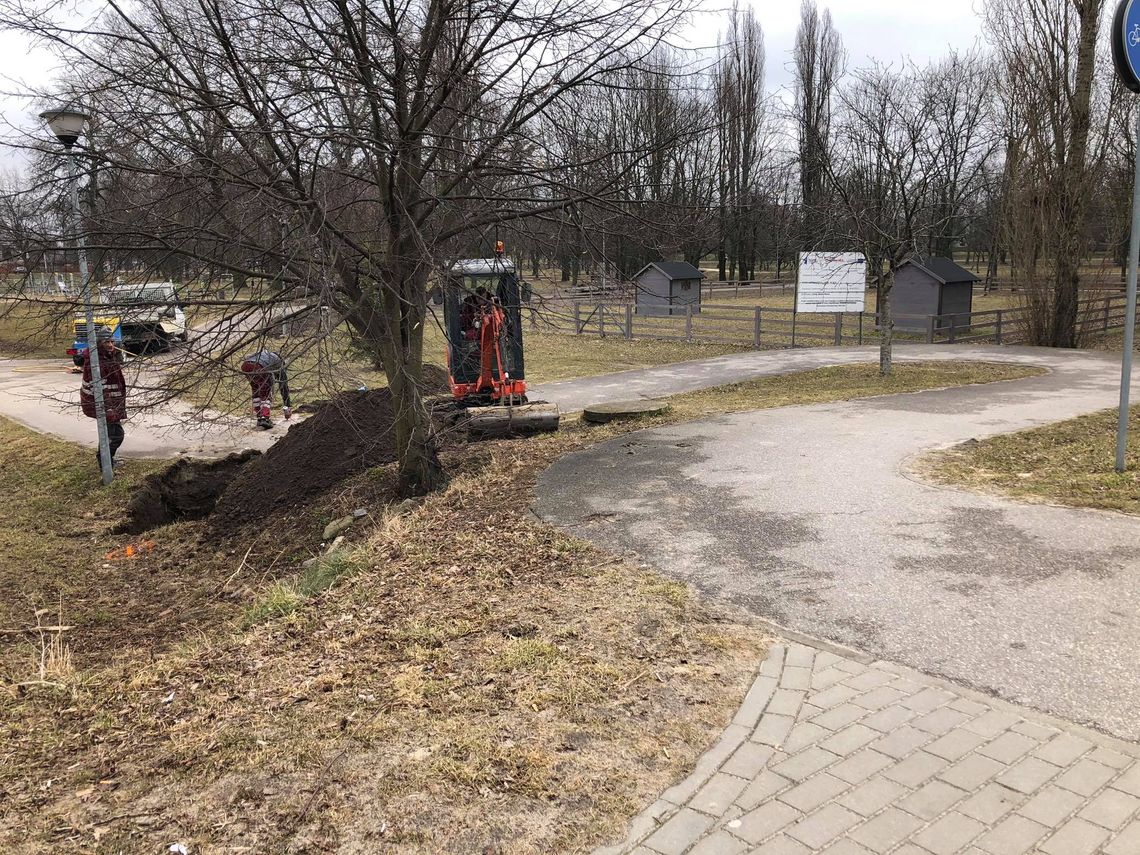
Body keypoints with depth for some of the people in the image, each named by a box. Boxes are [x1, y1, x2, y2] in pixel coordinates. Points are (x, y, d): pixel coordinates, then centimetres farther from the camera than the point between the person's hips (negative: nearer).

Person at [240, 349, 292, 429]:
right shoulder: (280, 365, 31)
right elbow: (284, 387, 32)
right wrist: (288, 408, 38)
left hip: (245, 364, 5)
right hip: (259, 367, -5)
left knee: (256, 390, 24)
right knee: (266, 394, 11)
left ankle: (260, 418, 20)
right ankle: (264, 419, -4)